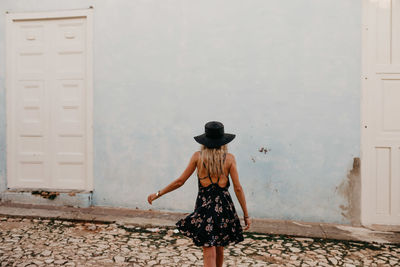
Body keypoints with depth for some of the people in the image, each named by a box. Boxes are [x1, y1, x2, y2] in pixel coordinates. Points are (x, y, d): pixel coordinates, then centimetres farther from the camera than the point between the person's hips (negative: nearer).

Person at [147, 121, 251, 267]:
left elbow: (180, 181, -2)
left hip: (204, 206, -1)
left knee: (209, 252, 3)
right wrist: (246, 215, 2)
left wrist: (158, 194, 11)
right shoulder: (229, 158, -3)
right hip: (223, 206, 2)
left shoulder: (198, 156, -3)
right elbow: (238, 188, -6)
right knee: (219, 248, 23)